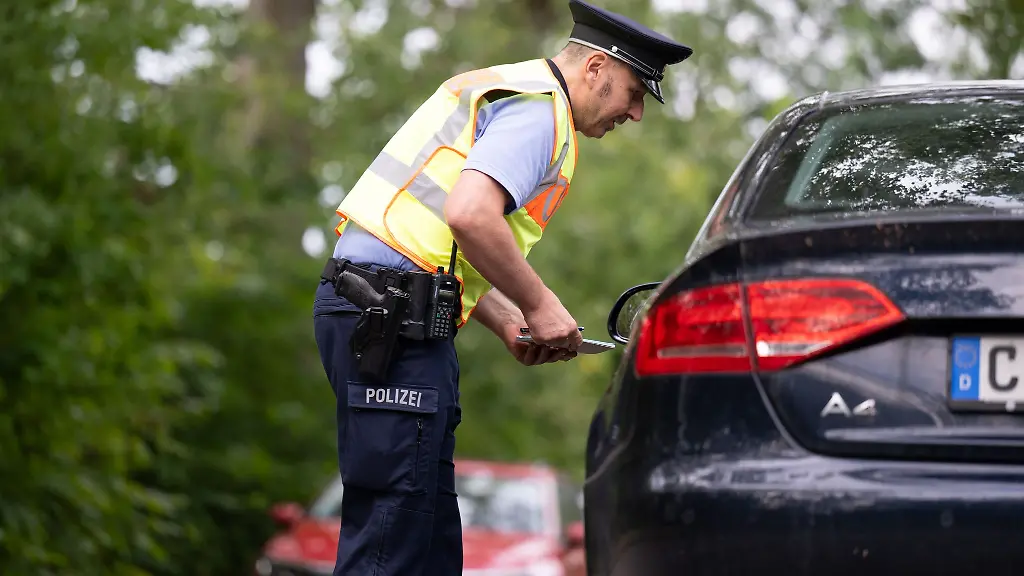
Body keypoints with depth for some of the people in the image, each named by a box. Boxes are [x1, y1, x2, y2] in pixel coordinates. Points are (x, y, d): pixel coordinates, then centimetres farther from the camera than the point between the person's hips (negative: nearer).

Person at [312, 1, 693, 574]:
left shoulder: (500, 89, 26)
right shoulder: (539, 109, -7)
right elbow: (469, 215, -25)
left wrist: (510, 325, 16)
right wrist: (539, 305, -12)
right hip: (394, 316, -11)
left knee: (431, 525, 10)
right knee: (395, 526, -12)